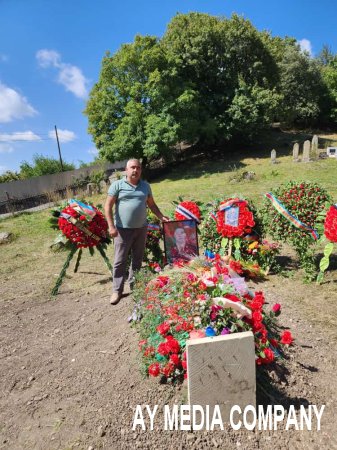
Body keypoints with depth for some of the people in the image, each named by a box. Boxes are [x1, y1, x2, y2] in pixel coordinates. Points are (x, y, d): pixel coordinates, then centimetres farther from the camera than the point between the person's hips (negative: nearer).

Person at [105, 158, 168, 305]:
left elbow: (151, 204, 19)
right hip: (123, 229, -4)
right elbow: (108, 206, -6)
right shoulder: (117, 185, -4)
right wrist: (111, 226, -13)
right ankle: (117, 290, 15)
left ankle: (134, 285, 30)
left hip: (141, 228, 4)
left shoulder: (145, 186, 10)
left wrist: (161, 217, 9)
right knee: (120, 261, 2)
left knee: (138, 259, 14)